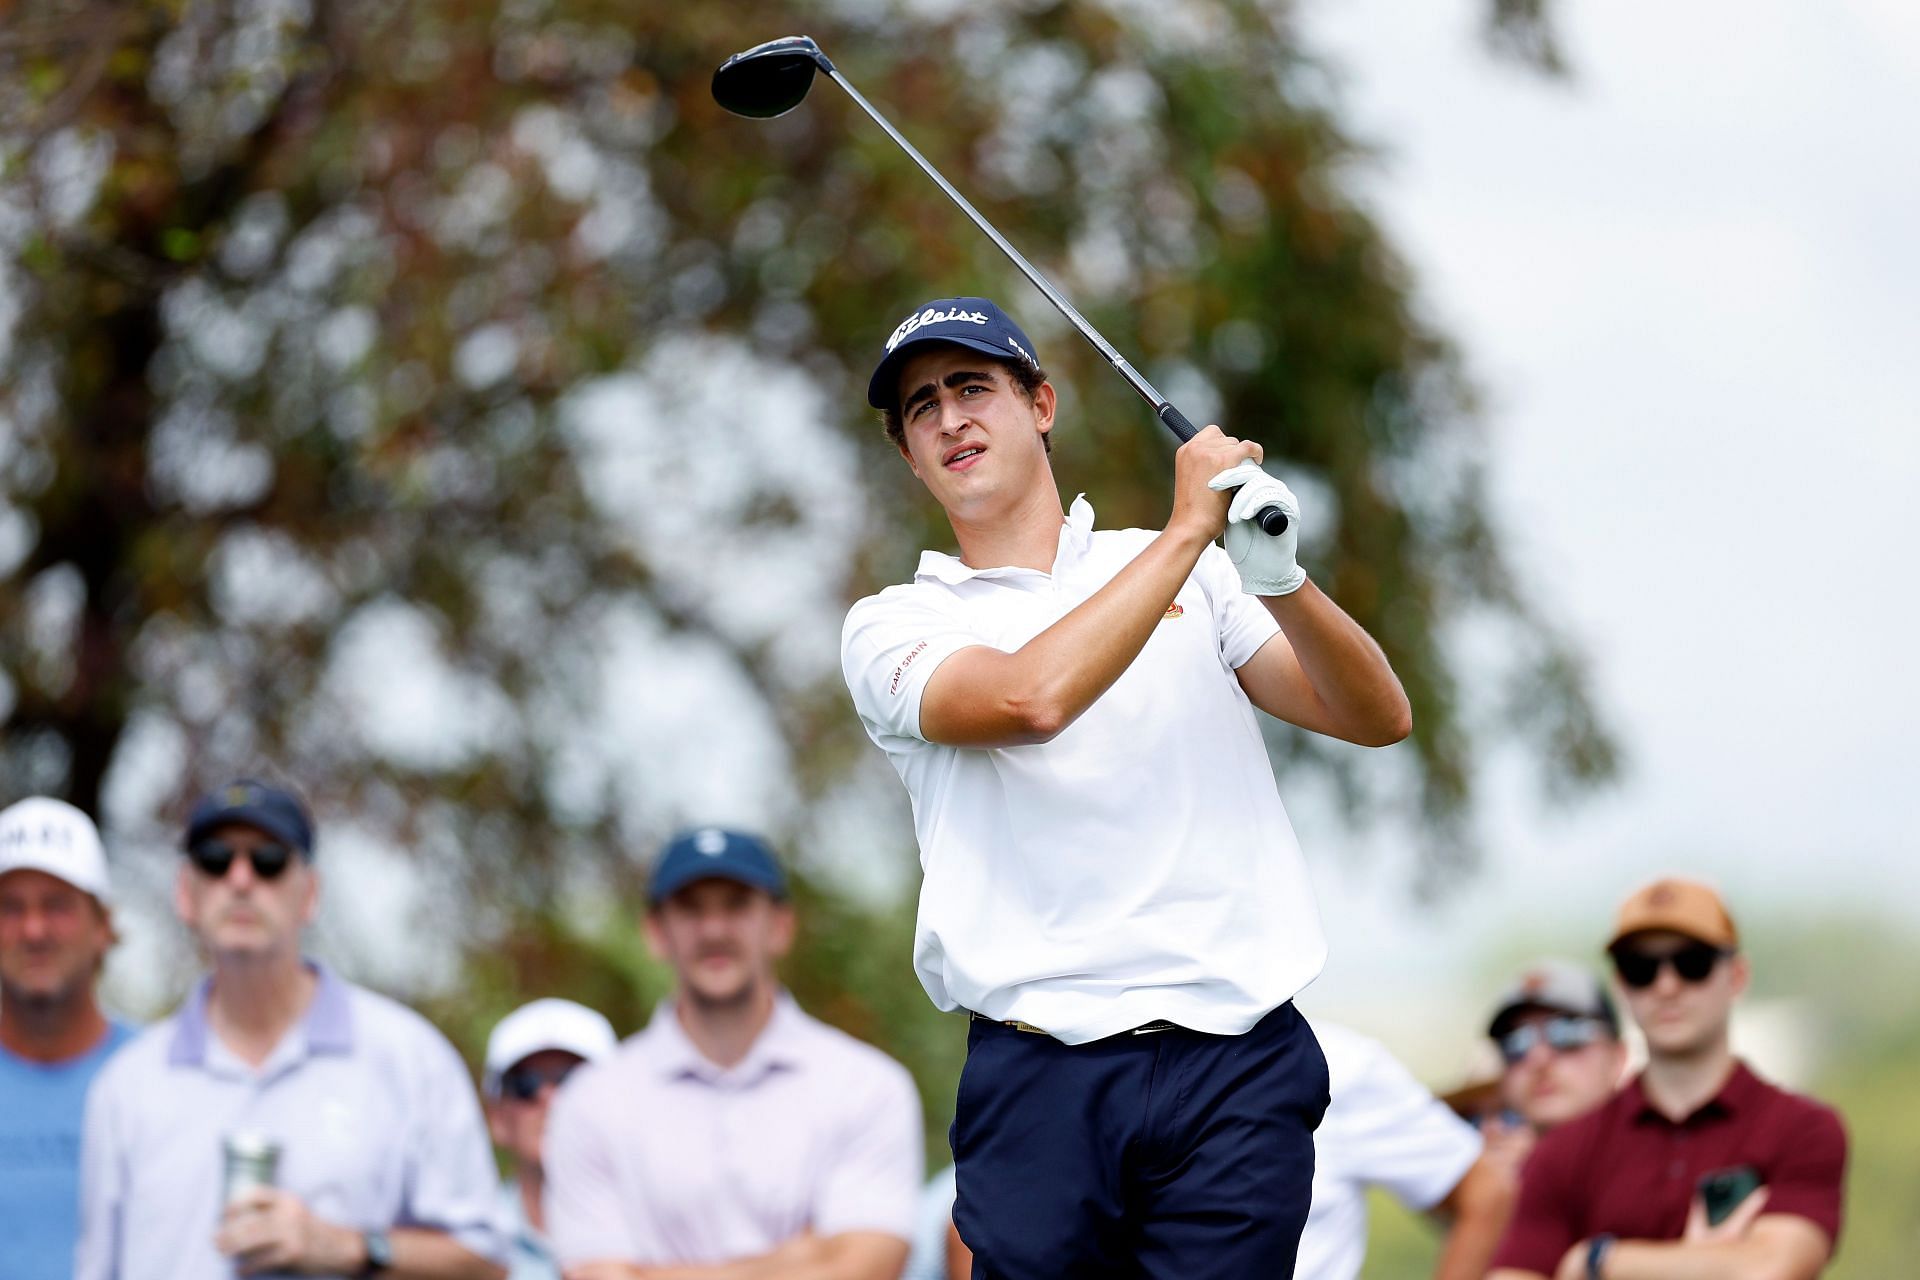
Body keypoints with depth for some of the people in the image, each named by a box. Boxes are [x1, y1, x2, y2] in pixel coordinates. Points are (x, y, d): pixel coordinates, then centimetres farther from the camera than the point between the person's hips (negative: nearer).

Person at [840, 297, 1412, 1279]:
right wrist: (1189, 529, -10)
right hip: (1041, 1079, -1)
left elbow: (1378, 716, 7)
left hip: (1236, 1063, 1)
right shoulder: (892, 627, 8)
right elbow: (1029, 699, -14)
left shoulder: (1192, 574, 16)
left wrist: (1278, 578, -11)